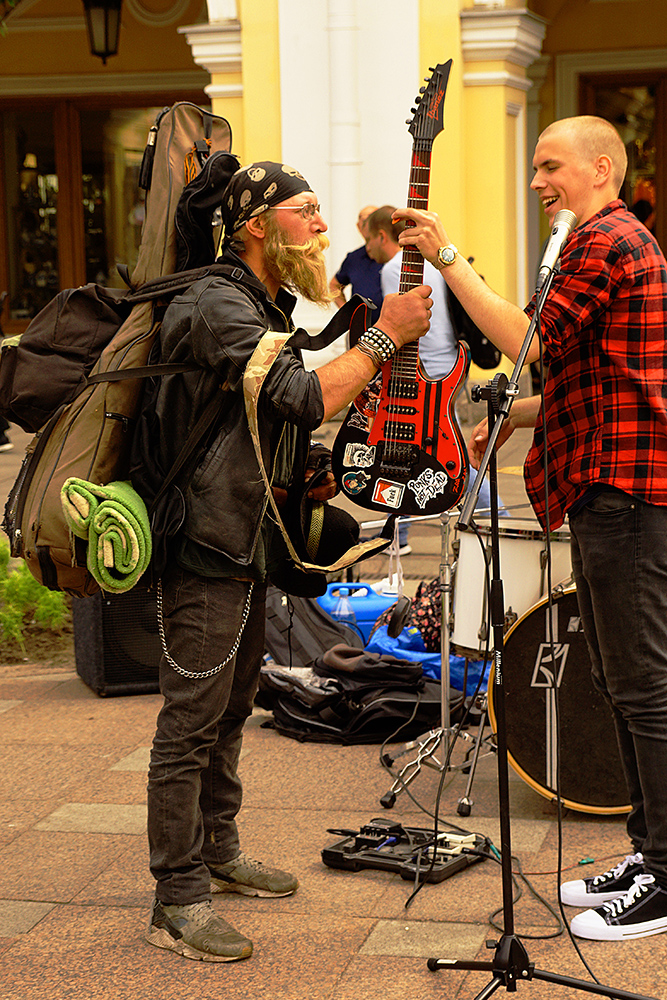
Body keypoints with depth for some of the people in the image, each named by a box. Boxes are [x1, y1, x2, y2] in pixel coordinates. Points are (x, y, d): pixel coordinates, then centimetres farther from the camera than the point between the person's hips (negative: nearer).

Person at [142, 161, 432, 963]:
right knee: (191, 721, -6)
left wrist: (309, 479, 13)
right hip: (205, 544, -11)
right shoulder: (217, 306, -19)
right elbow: (307, 399, -30)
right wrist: (385, 336, -21)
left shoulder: (266, 308, 15)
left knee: (230, 707, 19)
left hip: (246, 542, 11)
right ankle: (177, 904, -1)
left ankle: (218, 854, 34)